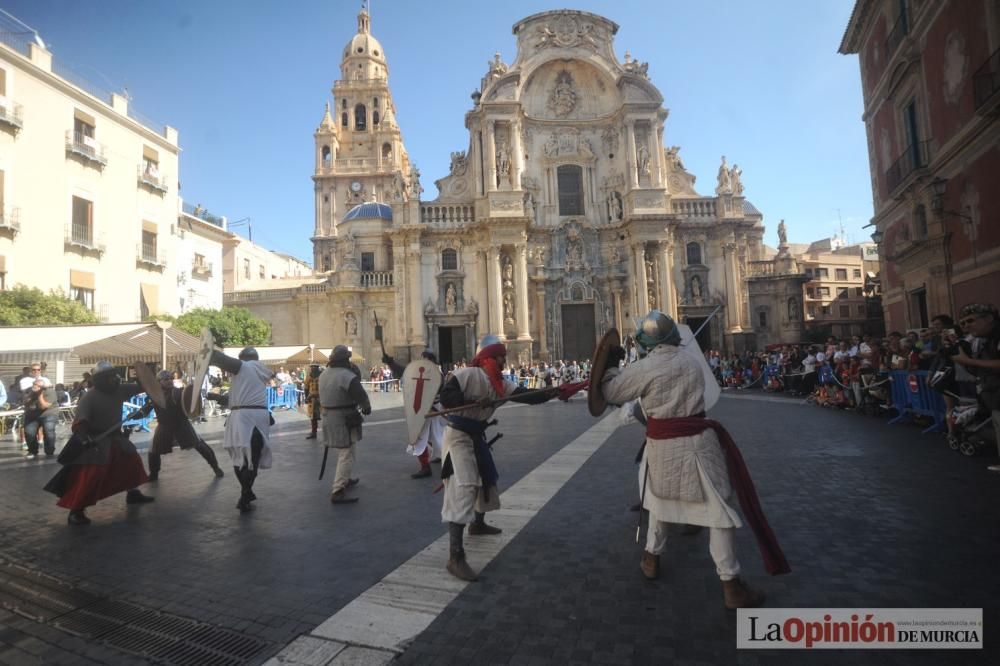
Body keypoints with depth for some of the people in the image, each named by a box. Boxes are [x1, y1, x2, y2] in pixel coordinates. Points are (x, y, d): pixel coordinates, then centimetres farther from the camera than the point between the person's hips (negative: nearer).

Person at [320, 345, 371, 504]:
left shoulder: (324, 374, 6)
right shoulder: (347, 375, -21)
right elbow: (360, 395, -21)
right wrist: (366, 407, -1)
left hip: (328, 417, 9)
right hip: (343, 419, -9)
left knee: (343, 452, 26)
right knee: (346, 456, -6)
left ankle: (345, 480, 41)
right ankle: (337, 492, -10)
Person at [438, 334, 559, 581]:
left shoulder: (500, 383, 5)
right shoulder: (466, 374, -18)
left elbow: (527, 396, -1)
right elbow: (446, 397, -25)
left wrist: (551, 393, -14)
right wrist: (474, 402, -30)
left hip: (476, 436, 9)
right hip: (458, 436, -9)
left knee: (486, 479, 24)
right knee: (464, 488, -17)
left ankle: (478, 523, 51)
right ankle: (455, 557, -15)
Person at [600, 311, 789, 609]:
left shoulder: (643, 368, -11)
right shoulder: (691, 361, 2)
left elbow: (611, 393, -5)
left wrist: (612, 365, 10)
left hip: (662, 444, 0)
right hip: (697, 441, 1)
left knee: (660, 496, 23)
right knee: (717, 508, 6)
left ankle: (651, 559, 35)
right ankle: (730, 584, 8)